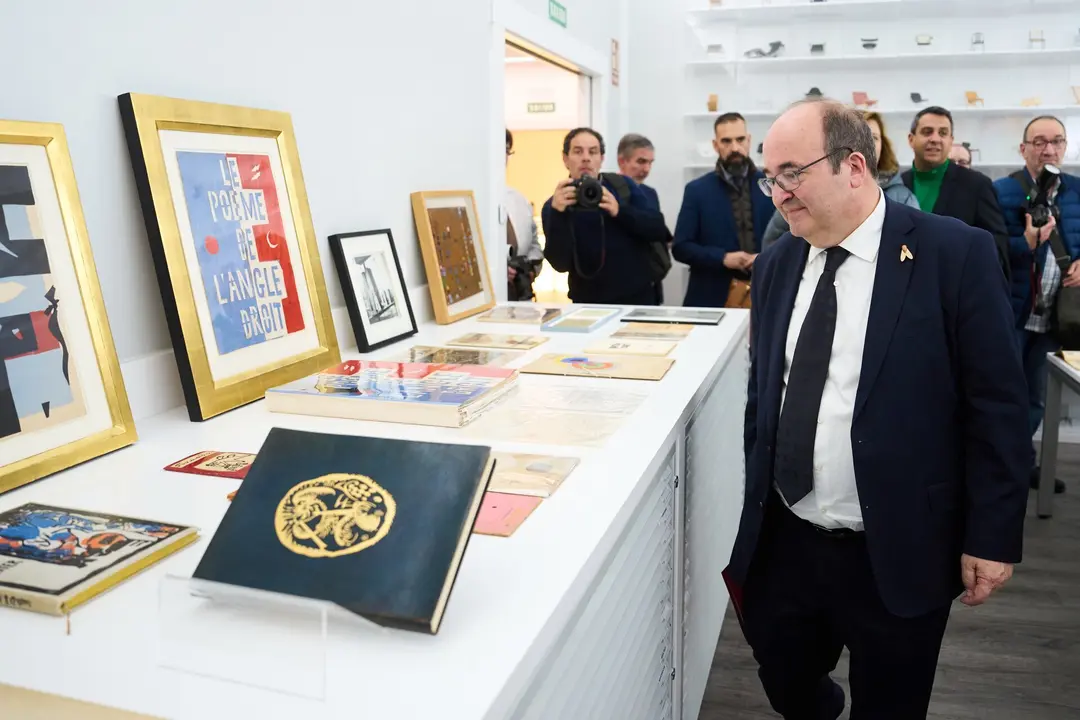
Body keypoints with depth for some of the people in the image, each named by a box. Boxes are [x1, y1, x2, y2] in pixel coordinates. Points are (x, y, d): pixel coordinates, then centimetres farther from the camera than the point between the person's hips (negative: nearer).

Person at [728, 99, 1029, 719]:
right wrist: (750, 506, 12)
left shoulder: (956, 254, -10)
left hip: (897, 555, -4)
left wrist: (993, 537, -9)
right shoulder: (776, 266, 5)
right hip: (781, 544, 5)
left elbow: (998, 406, -9)